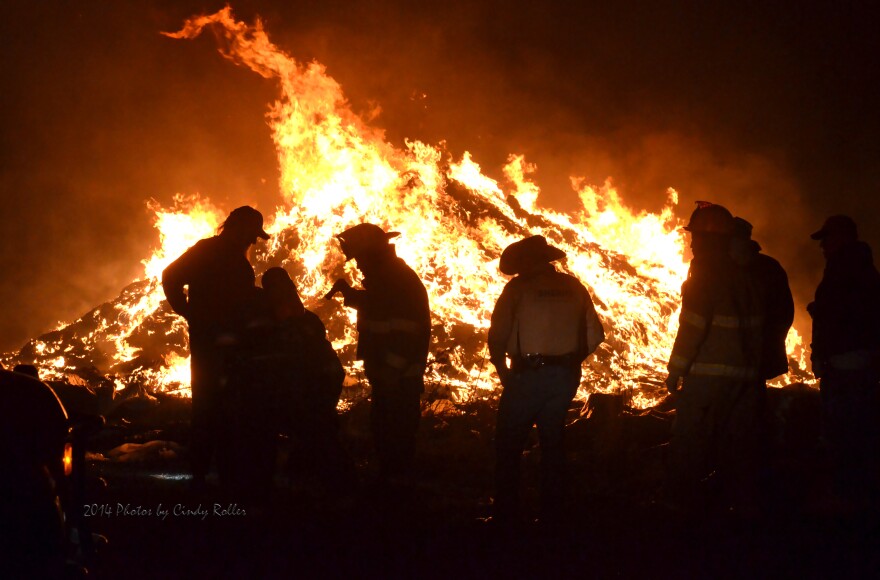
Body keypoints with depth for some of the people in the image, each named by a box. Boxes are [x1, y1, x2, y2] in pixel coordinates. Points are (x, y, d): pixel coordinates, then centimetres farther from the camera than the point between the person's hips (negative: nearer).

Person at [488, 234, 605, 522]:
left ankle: (505, 513, 5)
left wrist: (501, 369, 5)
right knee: (552, 440, 18)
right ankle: (552, 510, 22)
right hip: (565, 377, 5)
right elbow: (595, 336, 5)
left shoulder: (518, 288, -7)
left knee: (508, 444, 7)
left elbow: (498, 336, -11)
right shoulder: (574, 288, 5)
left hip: (528, 376, -4)